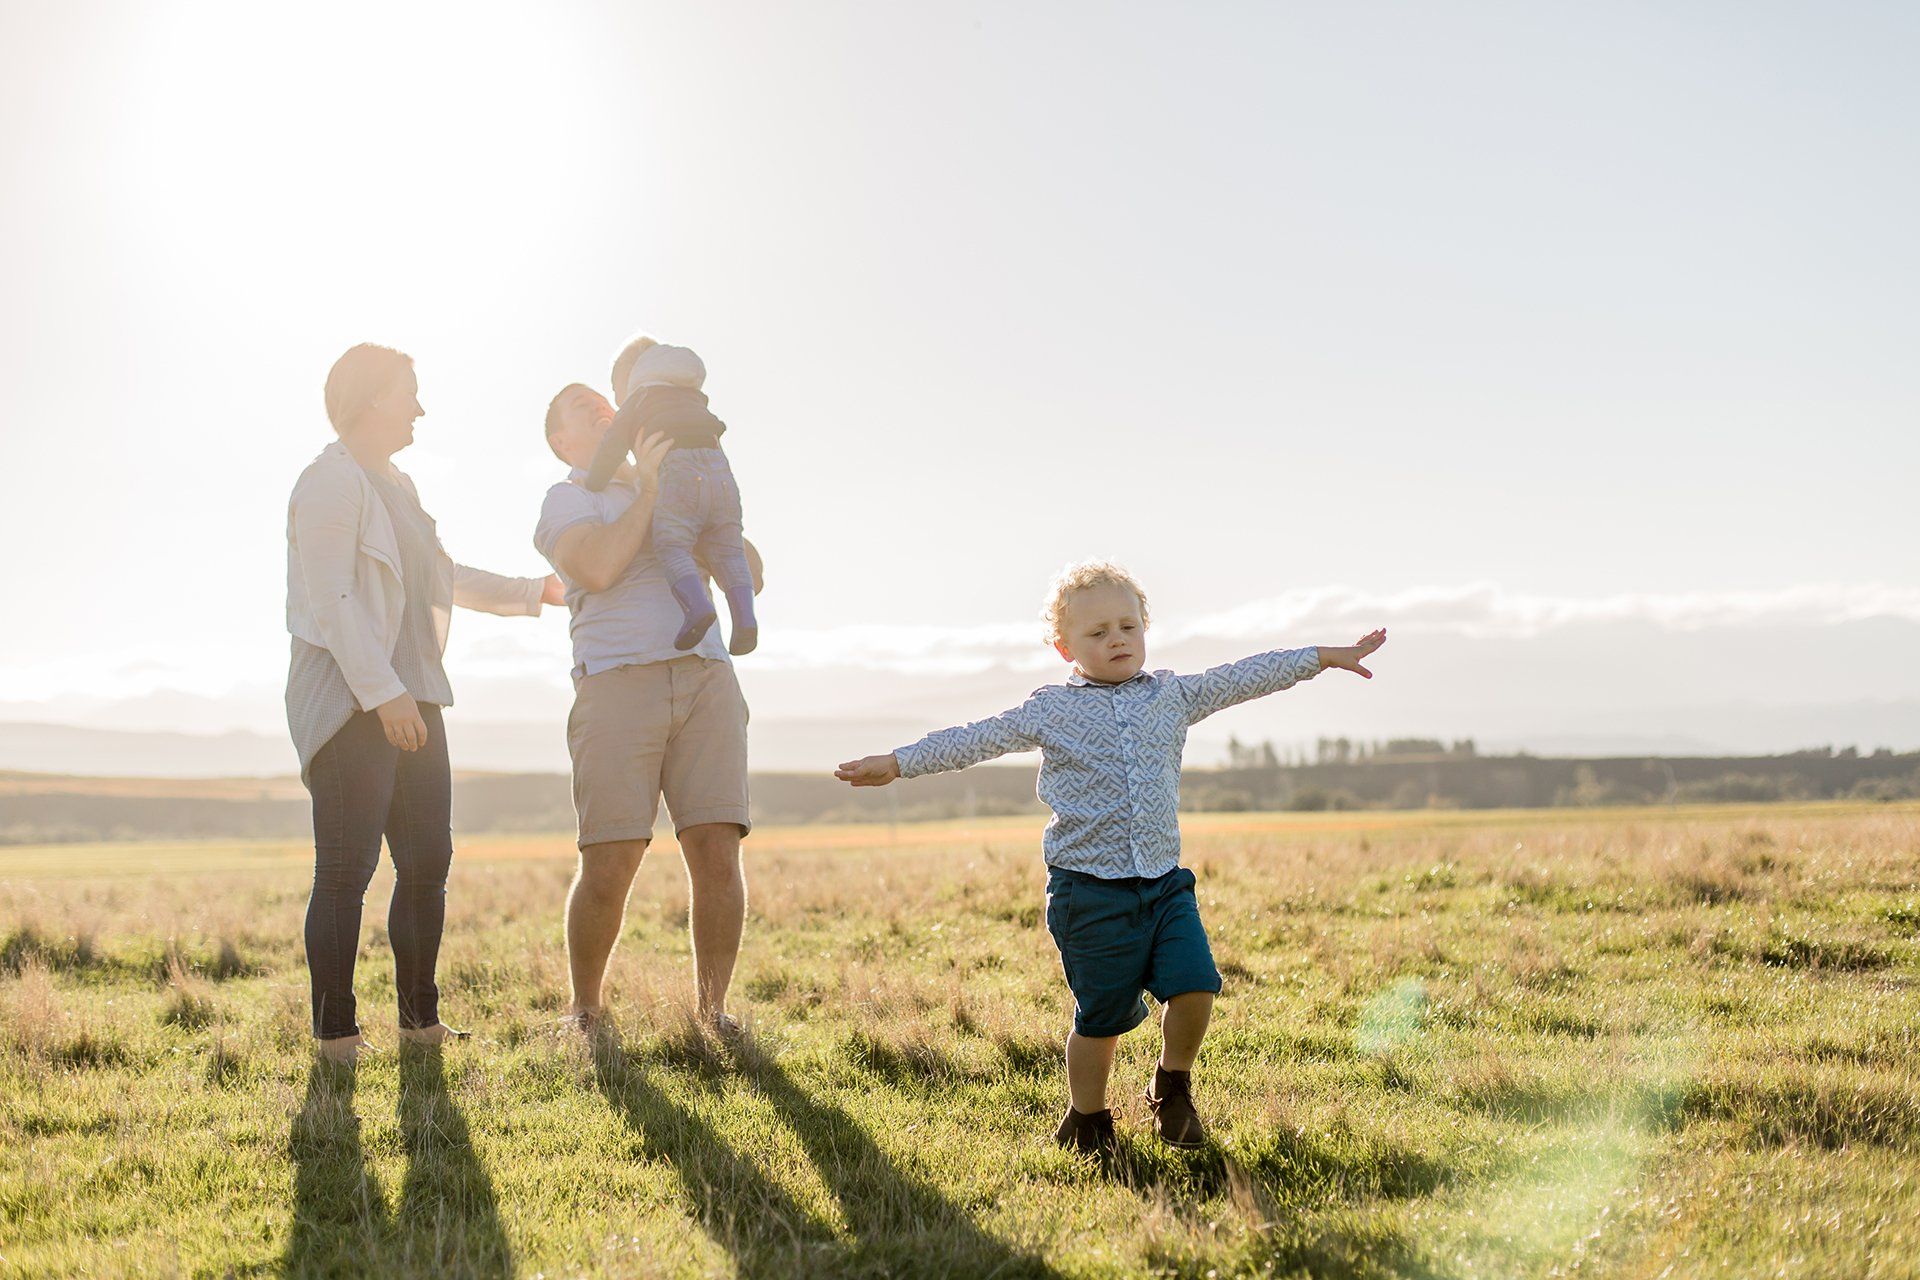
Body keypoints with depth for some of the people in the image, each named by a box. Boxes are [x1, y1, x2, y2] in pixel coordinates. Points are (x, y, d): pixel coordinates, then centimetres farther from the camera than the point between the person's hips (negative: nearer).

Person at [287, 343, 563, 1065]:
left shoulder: (394, 486, 22)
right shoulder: (332, 480, -8)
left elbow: (443, 579, 34)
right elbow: (333, 598, -17)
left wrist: (533, 593, 38)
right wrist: (384, 694, -22)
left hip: (408, 700, 9)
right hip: (348, 702, -9)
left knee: (427, 863, 8)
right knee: (346, 869, -8)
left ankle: (420, 1019, 16)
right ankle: (335, 1034, -3)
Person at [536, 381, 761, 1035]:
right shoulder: (565, 500, 12)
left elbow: (750, 570, 21)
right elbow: (598, 568, -10)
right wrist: (649, 489, -4)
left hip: (705, 676, 4)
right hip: (618, 681, -4)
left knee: (717, 851, -9)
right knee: (608, 867, -9)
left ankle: (712, 1008, 3)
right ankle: (585, 1007, 11)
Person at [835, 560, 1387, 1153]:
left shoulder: (1171, 695, 11)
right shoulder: (1050, 710, 1)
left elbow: (1243, 678, 15)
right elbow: (976, 739, -1)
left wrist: (1326, 656, 18)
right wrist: (897, 763, -6)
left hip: (1164, 882, 3)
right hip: (1091, 889, -3)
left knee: (1195, 983, -11)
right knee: (1103, 1014, 2)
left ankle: (1172, 1086, 16)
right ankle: (1087, 1118, 24)